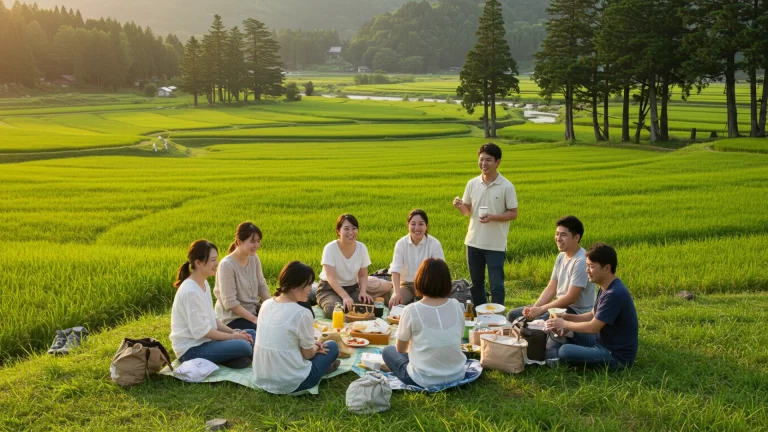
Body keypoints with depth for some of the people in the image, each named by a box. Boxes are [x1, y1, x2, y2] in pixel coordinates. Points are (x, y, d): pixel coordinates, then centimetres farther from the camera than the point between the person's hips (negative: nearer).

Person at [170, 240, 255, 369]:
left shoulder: (204, 284, 8)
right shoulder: (191, 291, -22)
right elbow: (201, 330, -22)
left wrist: (233, 331, -2)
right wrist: (232, 336, -14)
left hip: (204, 340, 10)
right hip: (190, 349, -10)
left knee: (251, 335, 6)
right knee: (243, 347, -24)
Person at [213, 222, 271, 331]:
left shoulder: (254, 259, 0)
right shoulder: (227, 265, -19)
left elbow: (262, 286, 9)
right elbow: (230, 302, -19)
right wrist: (254, 320, -21)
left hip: (253, 310, 7)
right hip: (232, 317, -7)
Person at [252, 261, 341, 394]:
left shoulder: (266, 305, 1)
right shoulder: (302, 313, -20)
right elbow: (308, 354, -8)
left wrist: (312, 345, 15)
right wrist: (316, 347, 15)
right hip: (290, 384, -7)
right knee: (332, 346, 15)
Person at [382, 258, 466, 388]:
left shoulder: (411, 310, -15)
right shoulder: (456, 306, -4)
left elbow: (400, 348, 1)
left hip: (425, 380, -5)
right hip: (457, 376, 5)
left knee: (388, 351, 20)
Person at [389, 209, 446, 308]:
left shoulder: (434, 244, -12)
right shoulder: (401, 243, -8)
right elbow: (395, 270, -16)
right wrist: (397, 293, -31)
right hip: (407, 285, 1)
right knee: (394, 303, -23)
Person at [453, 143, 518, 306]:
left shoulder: (506, 186, -9)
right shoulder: (472, 184, 2)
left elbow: (513, 214, -5)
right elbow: (467, 211, 9)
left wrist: (493, 217, -21)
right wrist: (460, 206, -14)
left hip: (496, 244, -4)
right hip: (474, 242, 4)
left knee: (496, 284, 3)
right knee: (476, 283, 16)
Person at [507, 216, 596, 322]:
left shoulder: (581, 261, -21)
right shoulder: (561, 256, 6)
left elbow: (570, 298, -23)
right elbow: (551, 289, 8)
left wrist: (540, 309, -19)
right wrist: (534, 308, -7)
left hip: (577, 313, -9)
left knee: (532, 323, -29)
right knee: (513, 315, 8)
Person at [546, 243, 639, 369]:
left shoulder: (615, 294, -26)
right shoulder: (606, 288, 6)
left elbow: (593, 327, -25)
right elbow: (593, 315, 15)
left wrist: (565, 324, -11)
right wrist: (566, 317, 0)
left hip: (617, 355, -10)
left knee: (564, 352, -23)